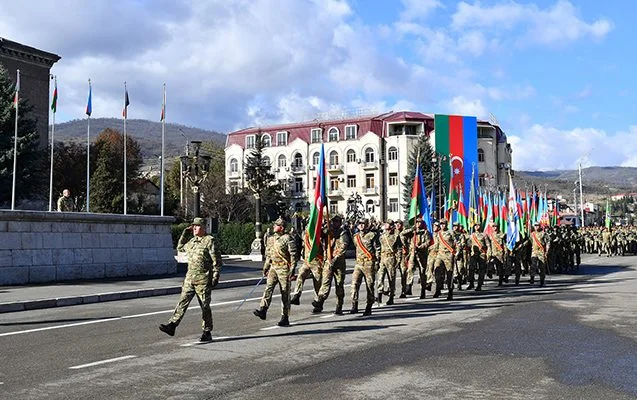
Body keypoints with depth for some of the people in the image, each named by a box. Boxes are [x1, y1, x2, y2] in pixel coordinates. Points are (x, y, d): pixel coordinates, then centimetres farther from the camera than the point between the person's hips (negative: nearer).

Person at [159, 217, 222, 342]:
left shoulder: (209, 241, -8)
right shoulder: (192, 241, 14)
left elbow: (217, 260, -10)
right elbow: (180, 248, 31)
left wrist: (215, 277, -14)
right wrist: (184, 233, 20)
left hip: (203, 280, -6)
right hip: (190, 278, 6)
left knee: (205, 306, 2)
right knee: (183, 302, -2)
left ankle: (207, 333, 11)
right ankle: (172, 325, -6)